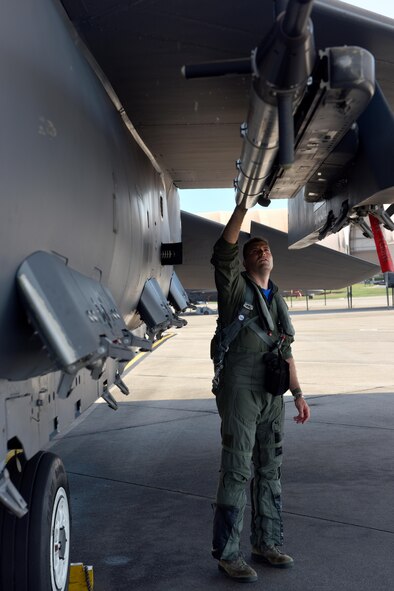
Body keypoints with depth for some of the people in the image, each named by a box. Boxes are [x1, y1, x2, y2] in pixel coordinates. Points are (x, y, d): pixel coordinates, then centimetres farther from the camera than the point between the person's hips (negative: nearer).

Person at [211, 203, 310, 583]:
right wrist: (244, 205, -18)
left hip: (272, 395, 7)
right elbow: (224, 252, -18)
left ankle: (266, 543, 26)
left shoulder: (278, 301, 20)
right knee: (237, 470, -5)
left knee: (270, 470, 13)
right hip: (239, 391, -6)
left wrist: (298, 394, 15)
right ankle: (227, 554, 4)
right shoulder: (235, 286, 2)